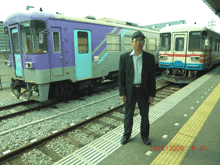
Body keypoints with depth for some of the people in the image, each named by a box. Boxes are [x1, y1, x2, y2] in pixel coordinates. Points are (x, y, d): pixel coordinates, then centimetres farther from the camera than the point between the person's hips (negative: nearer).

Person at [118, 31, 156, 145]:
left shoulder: (149, 57, -2)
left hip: (144, 91, 1)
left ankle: (145, 136, 37)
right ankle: (126, 135, 36)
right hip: (129, 91, 0)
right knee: (128, 115, 14)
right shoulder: (124, 57, -4)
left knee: (145, 115, 15)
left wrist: (152, 94, -2)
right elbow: (121, 76, -3)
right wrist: (122, 93, -6)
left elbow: (152, 77, 0)